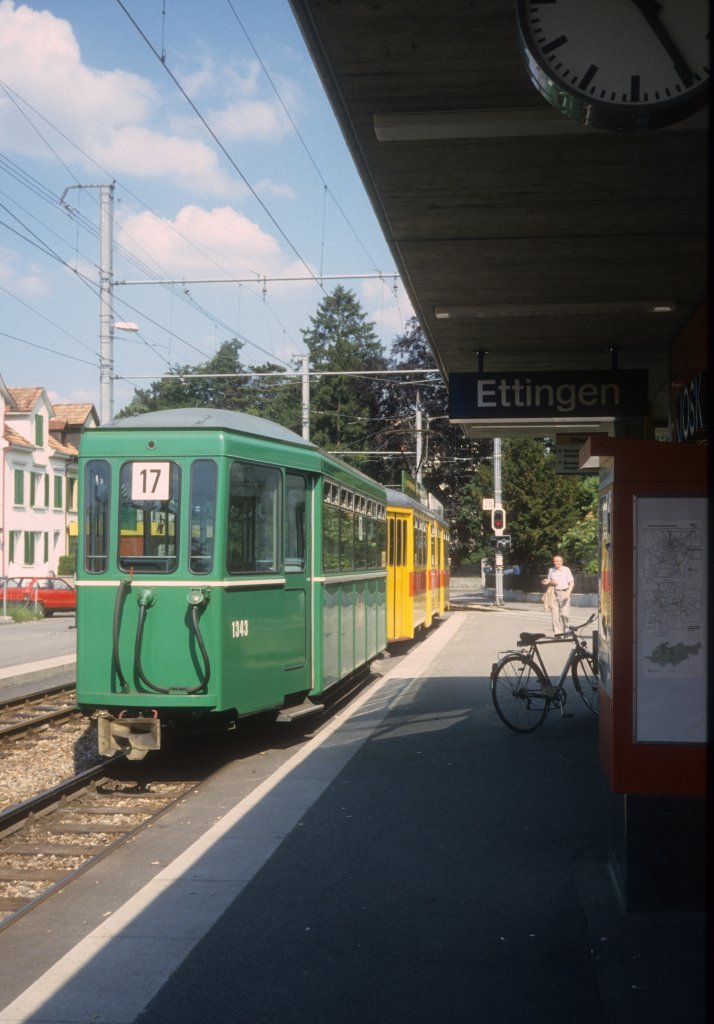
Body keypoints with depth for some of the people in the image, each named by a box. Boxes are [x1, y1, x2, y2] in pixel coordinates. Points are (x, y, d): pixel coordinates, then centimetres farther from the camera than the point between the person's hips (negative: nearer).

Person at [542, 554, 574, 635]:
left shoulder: (566, 570, 1)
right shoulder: (551, 570, 11)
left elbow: (572, 582, 0)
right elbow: (548, 582, 21)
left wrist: (568, 592, -14)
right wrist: (550, 582, -3)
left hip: (564, 593, -3)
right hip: (554, 593, 3)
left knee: (564, 613, -12)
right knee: (555, 613, -4)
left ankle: (565, 627, 14)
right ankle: (558, 632, -1)